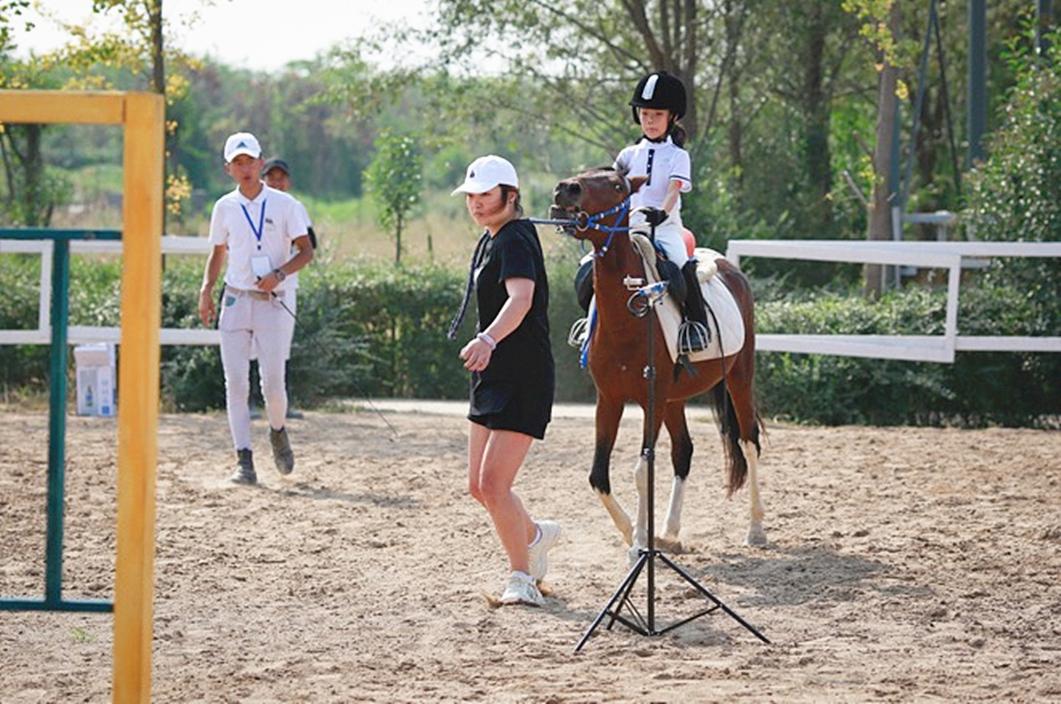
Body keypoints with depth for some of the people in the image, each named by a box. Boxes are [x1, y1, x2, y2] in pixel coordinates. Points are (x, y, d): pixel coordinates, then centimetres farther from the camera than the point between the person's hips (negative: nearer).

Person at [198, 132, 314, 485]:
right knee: (235, 383, -5)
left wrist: (279, 274, -18)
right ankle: (244, 460, -5)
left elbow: (306, 250, -1)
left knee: (273, 382, -6)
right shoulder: (225, 207, 8)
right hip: (235, 300, 3)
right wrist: (206, 290, 6)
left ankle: (278, 432, 26)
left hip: (271, 303, -2)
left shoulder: (284, 204, -1)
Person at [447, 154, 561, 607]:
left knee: (493, 484, -13)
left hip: (523, 382, -10)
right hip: (493, 378, 10)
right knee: (479, 486, 14)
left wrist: (488, 339, -52)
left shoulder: (515, 242, -17)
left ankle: (522, 579, 0)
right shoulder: (490, 241, 14)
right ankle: (535, 535, 38)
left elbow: (521, 299, -36)